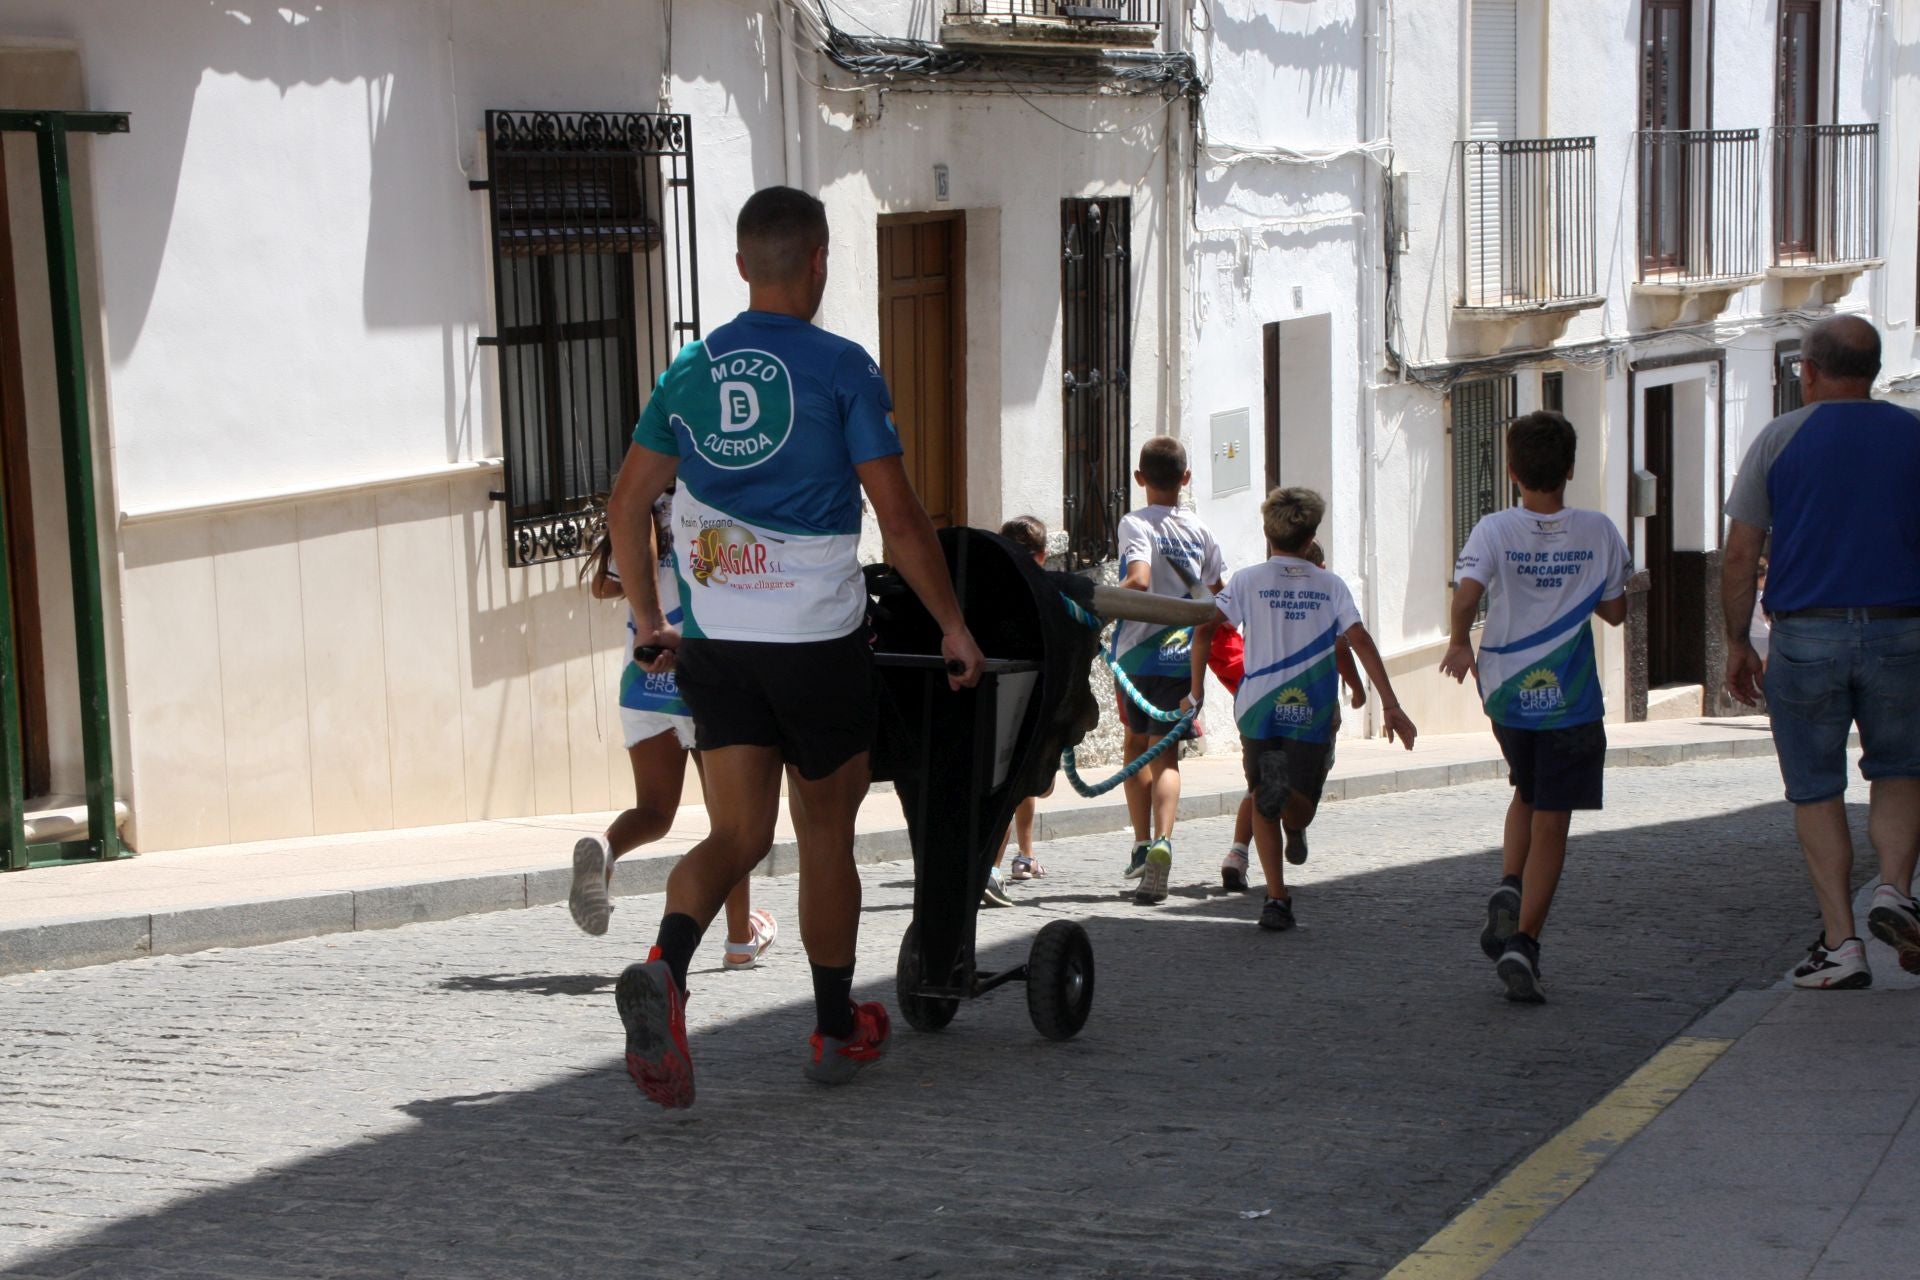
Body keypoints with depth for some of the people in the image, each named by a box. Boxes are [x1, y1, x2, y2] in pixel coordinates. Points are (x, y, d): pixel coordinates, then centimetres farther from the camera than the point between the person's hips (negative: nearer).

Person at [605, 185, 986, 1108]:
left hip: (714, 642, 3)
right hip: (817, 639, -3)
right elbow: (900, 522, -10)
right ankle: (835, 1031, 23)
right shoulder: (841, 368, -8)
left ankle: (663, 970, -24)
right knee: (827, 831, 12)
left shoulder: (690, 370, 7)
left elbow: (626, 505, 10)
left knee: (737, 835, 5)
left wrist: (647, 619, 21)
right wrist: (954, 627, 0)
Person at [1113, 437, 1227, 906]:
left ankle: (1143, 844, 21)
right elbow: (1218, 597, 13)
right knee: (1166, 754, -1)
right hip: (1184, 655, 2)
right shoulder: (1200, 530, 7)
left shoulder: (1136, 524, -8)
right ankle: (1162, 841, -24)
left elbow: (1138, 581, -25)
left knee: (1136, 745, 18)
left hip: (1137, 653, -2)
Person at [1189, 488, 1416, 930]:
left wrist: (1196, 691, 0)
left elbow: (1205, 629, -6)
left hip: (1259, 708, 0)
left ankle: (1277, 898, 0)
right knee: (1300, 807, 23)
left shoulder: (1248, 580, 4)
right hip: (1313, 712, 0)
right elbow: (1361, 642, -2)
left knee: (1262, 803, 9)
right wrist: (1389, 704, -4)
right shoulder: (1330, 585, 6)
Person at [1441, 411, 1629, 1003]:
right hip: (1571, 699, -1)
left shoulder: (1495, 530, -8)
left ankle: (1509, 889, 5)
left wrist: (1459, 645, -5)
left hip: (1507, 692, 2)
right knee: (1551, 825, 2)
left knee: (1527, 793, 26)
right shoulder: (1599, 532, -5)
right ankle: (1523, 942, -6)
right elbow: (1615, 612, 3)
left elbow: (1467, 592, -23)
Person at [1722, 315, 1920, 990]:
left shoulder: (1780, 439, 0)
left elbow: (1739, 558, 0)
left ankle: (1839, 941, 4)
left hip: (1805, 636, -1)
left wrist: (1737, 644, 9)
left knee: (1817, 788, 8)